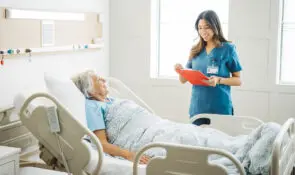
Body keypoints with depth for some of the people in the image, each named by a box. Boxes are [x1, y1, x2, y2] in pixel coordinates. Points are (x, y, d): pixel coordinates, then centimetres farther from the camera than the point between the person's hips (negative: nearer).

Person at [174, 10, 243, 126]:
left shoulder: (228, 49, -3)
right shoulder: (195, 51, 8)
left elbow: (238, 80, -1)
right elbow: (183, 80, 12)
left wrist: (219, 80, -18)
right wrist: (181, 71, -9)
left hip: (220, 108, -3)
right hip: (197, 108, 3)